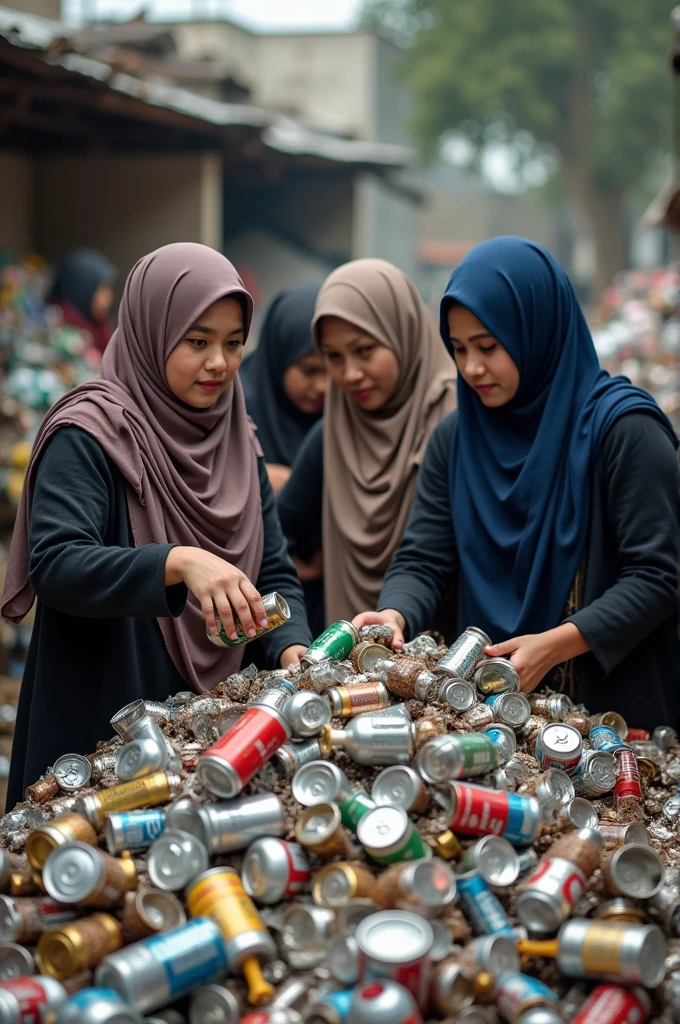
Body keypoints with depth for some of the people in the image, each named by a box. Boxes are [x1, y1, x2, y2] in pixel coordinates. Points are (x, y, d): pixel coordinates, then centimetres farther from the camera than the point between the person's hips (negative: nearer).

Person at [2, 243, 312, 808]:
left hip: (213, 717, 6)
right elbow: (54, 565, -26)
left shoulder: (238, 442, 8)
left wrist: (294, 648, -14)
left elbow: (274, 572, 5)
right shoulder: (91, 434, -13)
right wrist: (177, 563, -39)